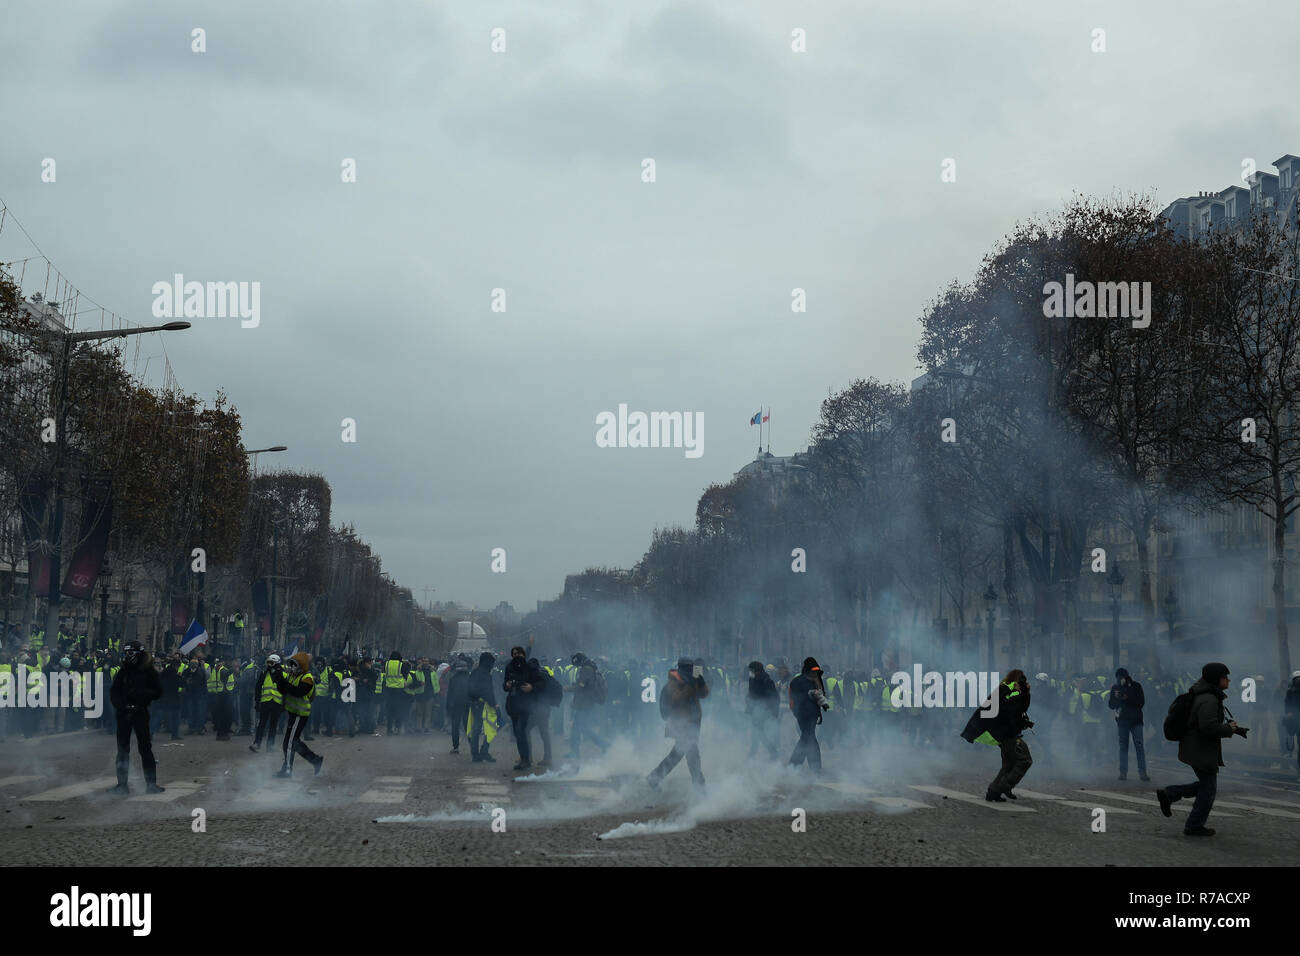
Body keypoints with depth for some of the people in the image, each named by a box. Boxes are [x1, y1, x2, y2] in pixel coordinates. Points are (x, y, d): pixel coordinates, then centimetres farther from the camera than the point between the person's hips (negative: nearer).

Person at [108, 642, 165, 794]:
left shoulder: (149, 672, -1)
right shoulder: (123, 672, 9)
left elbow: (157, 692, -1)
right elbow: (113, 692, 11)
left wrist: (141, 693, -17)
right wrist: (120, 705, -6)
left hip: (140, 713, -4)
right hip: (124, 713, 4)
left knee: (145, 748, -4)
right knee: (122, 749, 6)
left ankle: (151, 783, 1)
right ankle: (122, 784, 12)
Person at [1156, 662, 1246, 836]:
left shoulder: (1209, 697, 11)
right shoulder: (1208, 700, -23)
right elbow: (1209, 726, -32)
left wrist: (1236, 728, 15)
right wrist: (1229, 729, -16)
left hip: (1195, 748, 10)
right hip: (1201, 751, -10)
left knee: (1207, 784, 20)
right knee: (1208, 788, 3)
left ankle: (1168, 793, 18)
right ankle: (1194, 826, 14)